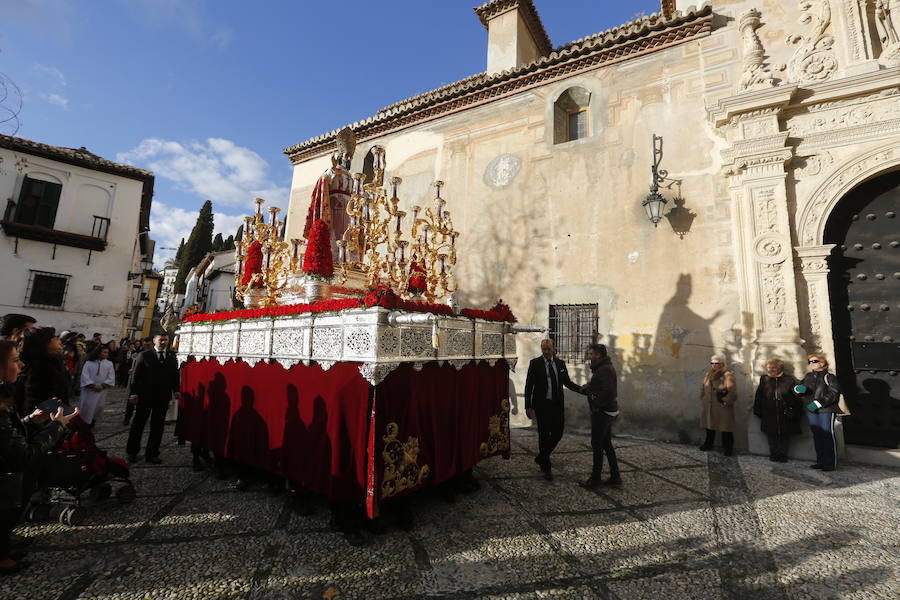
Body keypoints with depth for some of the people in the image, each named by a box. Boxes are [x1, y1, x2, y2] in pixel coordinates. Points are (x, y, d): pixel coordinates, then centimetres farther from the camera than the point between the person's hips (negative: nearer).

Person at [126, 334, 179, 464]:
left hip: (163, 397, 2)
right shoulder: (144, 355, 0)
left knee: (157, 426, 9)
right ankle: (132, 452, 27)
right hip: (145, 395, -2)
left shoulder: (172, 357, 6)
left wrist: (176, 390, -7)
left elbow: (175, 375, 5)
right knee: (138, 424, 11)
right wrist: (134, 392, -10)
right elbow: (136, 374, -3)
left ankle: (152, 454, 19)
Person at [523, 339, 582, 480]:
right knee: (544, 435, 4)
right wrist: (528, 406, -11)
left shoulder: (560, 363, 6)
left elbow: (567, 382, 15)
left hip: (557, 405, 4)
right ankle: (546, 467, 19)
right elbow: (529, 386, -6)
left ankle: (541, 457, 31)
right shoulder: (535, 363, -6)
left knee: (558, 433, 8)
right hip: (542, 405, -4)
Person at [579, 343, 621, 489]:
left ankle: (595, 479, 10)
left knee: (597, 444, 0)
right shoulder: (604, 367, 14)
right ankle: (615, 477, 24)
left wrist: (597, 405, -19)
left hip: (602, 412, -10)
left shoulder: (604, 370, -19)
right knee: (606, 444, 16)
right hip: (608, 412, 10)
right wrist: (588, 387, 3)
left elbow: (608, 391, -29)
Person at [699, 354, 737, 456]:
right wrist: (703, 401, 11)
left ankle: (727, 448, 20)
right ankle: (708, 444, 31)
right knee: (709, 427, 15)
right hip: (708, 408, 6)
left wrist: (725, 402, -13)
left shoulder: (728, 375, -10)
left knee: (726, 429, 4)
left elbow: (732, 393, -14)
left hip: (723, 409, -5)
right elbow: (703, 390, 16)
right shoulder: (708, 374, 9)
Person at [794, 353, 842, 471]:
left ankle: (831, 463, 5)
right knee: (817, 436, 11)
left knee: (828, 436, -2)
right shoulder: (808, 376, 13)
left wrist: (818, 403, -20)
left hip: (826, 411, -6)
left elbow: (834, 393, -13)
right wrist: (798, 388, -10)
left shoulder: (829, 377, -5)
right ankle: (820, 461, 20)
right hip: (811, 411, 6)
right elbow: (798, 388, 14)